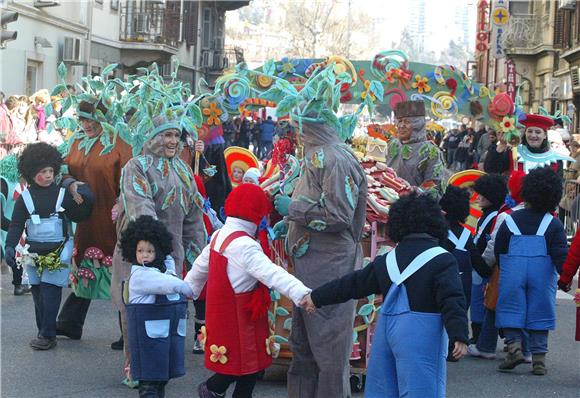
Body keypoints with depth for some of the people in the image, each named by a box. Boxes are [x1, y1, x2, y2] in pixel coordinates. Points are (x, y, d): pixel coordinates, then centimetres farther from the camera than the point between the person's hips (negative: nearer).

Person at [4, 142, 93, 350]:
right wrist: (10, 246, -11)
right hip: (34, 252, 3)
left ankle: (47, 335, -4)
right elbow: (16, 225, 2)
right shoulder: (25, 198, 3)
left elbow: (78, 216, 8)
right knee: (38, 294, 7)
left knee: (50, 292, -9)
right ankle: (45, 332, 17)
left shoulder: (62, 195, 1)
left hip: (57, 251, -2)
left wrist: (86, 200, -10)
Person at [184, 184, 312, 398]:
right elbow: (271, 273, -33)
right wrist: (301, 293, -42)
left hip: (222, 312, 10)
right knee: (249, 364, 4)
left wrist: (188, 290, 40)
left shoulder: (219, 236, 9)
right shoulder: (244, 245, -20)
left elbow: (200, 266, 24)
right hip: (239, 314, -10)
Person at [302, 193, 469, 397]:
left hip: (388, 327, 6)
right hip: (420, 336, -6)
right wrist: (459, 336, -17)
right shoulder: (442, 260, -5)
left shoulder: (388, 260, 13)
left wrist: (317, 297, 31)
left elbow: (352, 284, 20)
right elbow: (452, 301, -16)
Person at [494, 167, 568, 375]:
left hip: (513, 273, 0)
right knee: (539, 311, 7)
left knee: (511, 308, 10)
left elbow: (499, 250, 7)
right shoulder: (553, 224, -4)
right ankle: (538, 357, 5)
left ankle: (514, 345, -8)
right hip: (542, 275, 0)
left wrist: (503, 270, 20)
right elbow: (560, 254, -9)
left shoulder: (510, 220, 1)